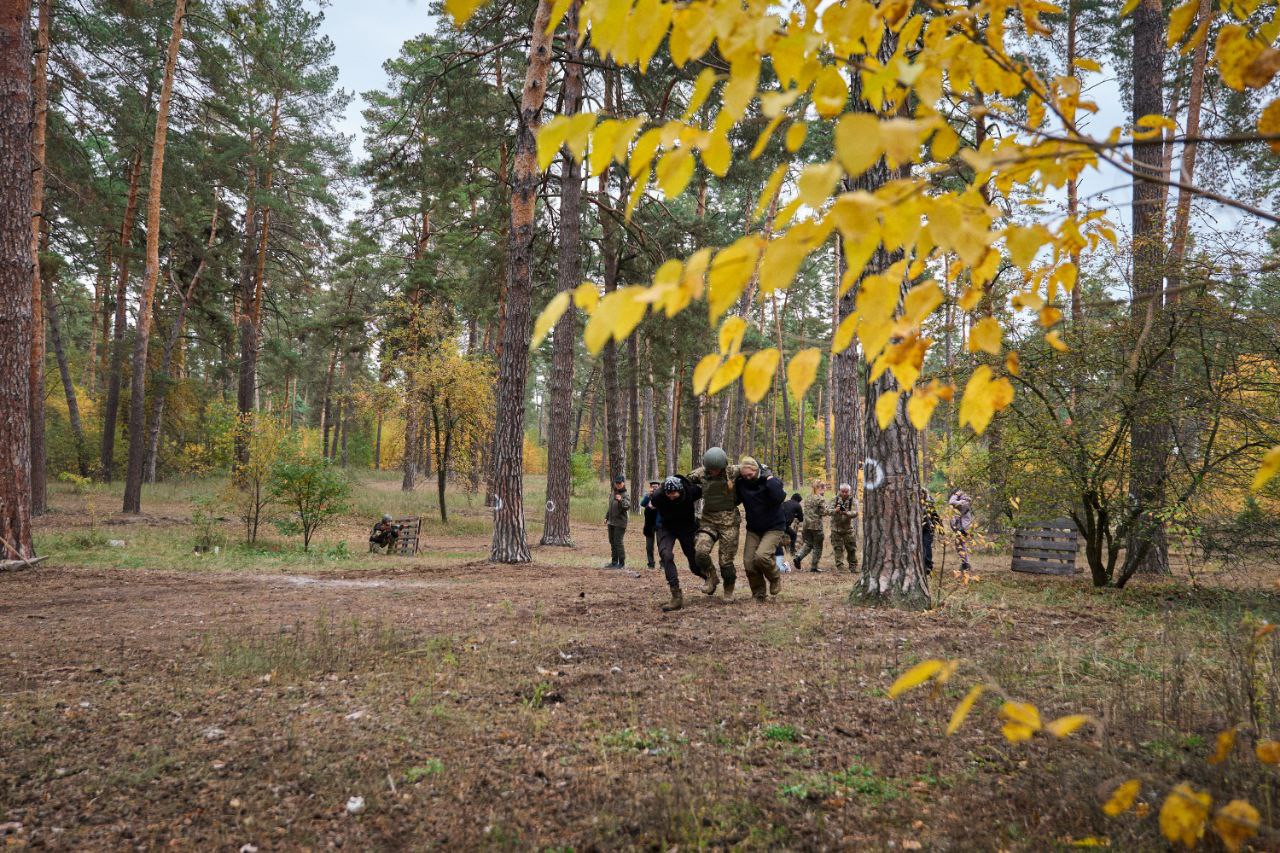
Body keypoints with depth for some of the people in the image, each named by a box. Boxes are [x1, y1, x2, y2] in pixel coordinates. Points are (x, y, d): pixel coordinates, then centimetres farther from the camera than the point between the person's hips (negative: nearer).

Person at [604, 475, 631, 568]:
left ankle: (622, 563, -3)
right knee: (612, 542, 14)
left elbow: (628, 506, -26)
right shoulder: (613, 493, 13)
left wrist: (621, 500, -41)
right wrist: (606, 517, 23)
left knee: (618, 542, -9)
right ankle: (614, 562, 24)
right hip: (611, 522, 8)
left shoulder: (625, 495, -10)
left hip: (620, 523, -8)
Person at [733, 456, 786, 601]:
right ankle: (758, 593, 16)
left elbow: (779, 498, -30)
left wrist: (770, 480, -27)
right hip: (753, 529, 5)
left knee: (761, 555, -25)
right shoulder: (741, 483, -1)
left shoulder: (769, 480, -14)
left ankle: (775, 578, 6)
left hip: (773, 528, -5)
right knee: (749, 562, -3)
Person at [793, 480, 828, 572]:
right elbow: (824, 512, -11)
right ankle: (814, 567, 8)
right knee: (817, 547, 7)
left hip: (806, 524, 6)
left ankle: (798, 557, -8)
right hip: (816, 525, -6)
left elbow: (803, 510, 13)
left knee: (808, 544, 16)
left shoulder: (807, 498, 11)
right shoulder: (820, 499, -9)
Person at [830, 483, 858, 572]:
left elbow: (855, 513, -16)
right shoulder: (835, 500, -3)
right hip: (836, 529, -1)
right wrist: (836, 510, -36)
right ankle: (840, 567, 4)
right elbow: (829, 511, -14)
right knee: (838, 549, -1)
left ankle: (853, 567, 19)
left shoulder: (852, 501, -4)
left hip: (848, 529, 1)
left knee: (852, 549, 5)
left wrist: (846, 513, -35)